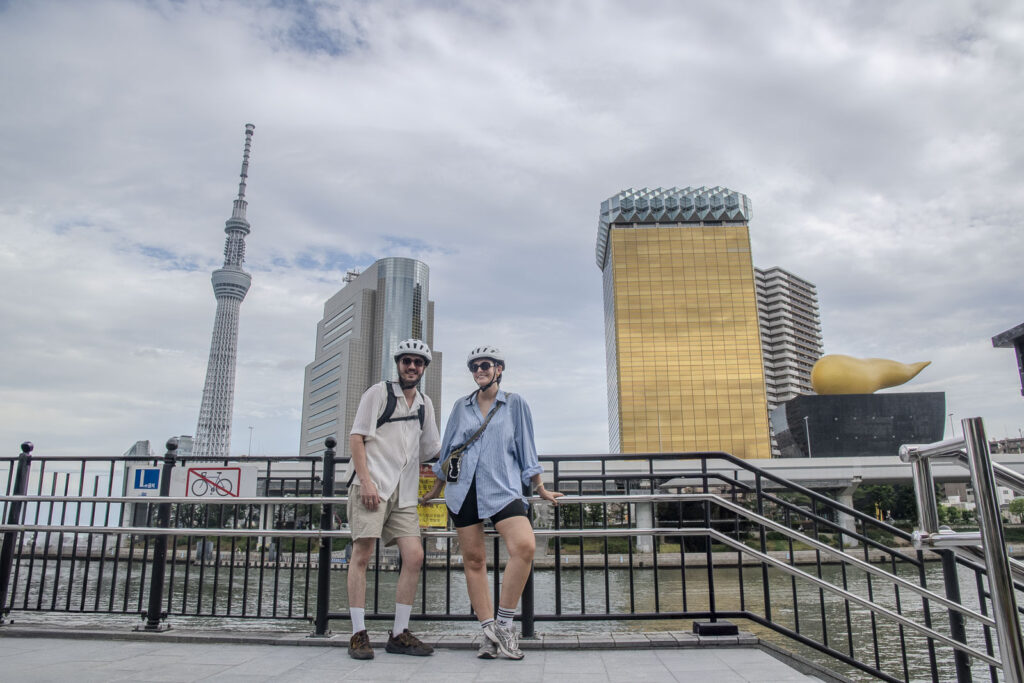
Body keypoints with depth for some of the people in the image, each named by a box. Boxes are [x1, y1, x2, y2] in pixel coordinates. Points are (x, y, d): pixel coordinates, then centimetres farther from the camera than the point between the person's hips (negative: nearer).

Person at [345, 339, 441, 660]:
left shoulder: (425, 404, 20)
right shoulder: (379, 392, 3)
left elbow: (430, 450, 27)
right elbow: (356, 437, -3)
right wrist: (366, 481, -13)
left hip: (404, 491, 5)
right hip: (372, 485, -5)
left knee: (414, 555, -3)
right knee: (362, 554, -6)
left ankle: (399, 634, 8)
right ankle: (359, 634, 3)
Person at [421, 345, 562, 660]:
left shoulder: (515, 403, 7)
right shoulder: (461, 406, 13)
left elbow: (526, 449, 12)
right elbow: (447, 451, 21)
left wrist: (541, 489, 14)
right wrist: (434, 492, 25)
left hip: (502, 487, -2)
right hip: (463, 488, 3)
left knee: (524, 546, -23)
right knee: (473, 560, 2)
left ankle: (503, 624, -9)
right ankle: (490, 634, 11)